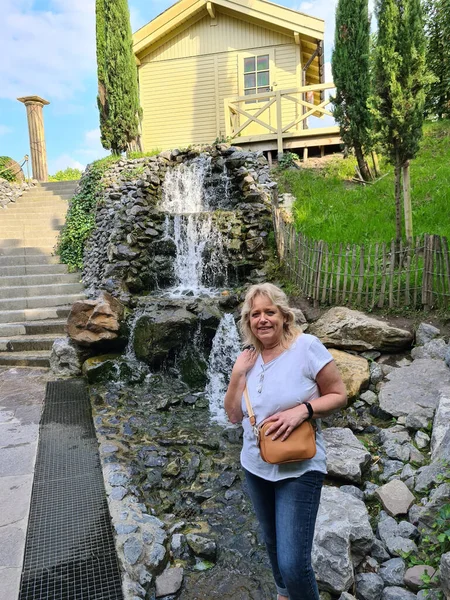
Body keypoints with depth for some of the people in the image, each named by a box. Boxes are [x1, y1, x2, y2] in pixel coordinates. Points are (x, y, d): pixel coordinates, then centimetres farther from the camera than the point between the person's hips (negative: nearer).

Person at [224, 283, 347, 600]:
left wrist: (302, 410, -26)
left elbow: (339, 395, -11)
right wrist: (238, 374, -13)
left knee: (293, 564, -7)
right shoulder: (248, 357, -1)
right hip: (256, 466, 6)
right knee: (273, 543, 25)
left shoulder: (307, 346, -16)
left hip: (298, 469, -5)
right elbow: (234, 415, 1)